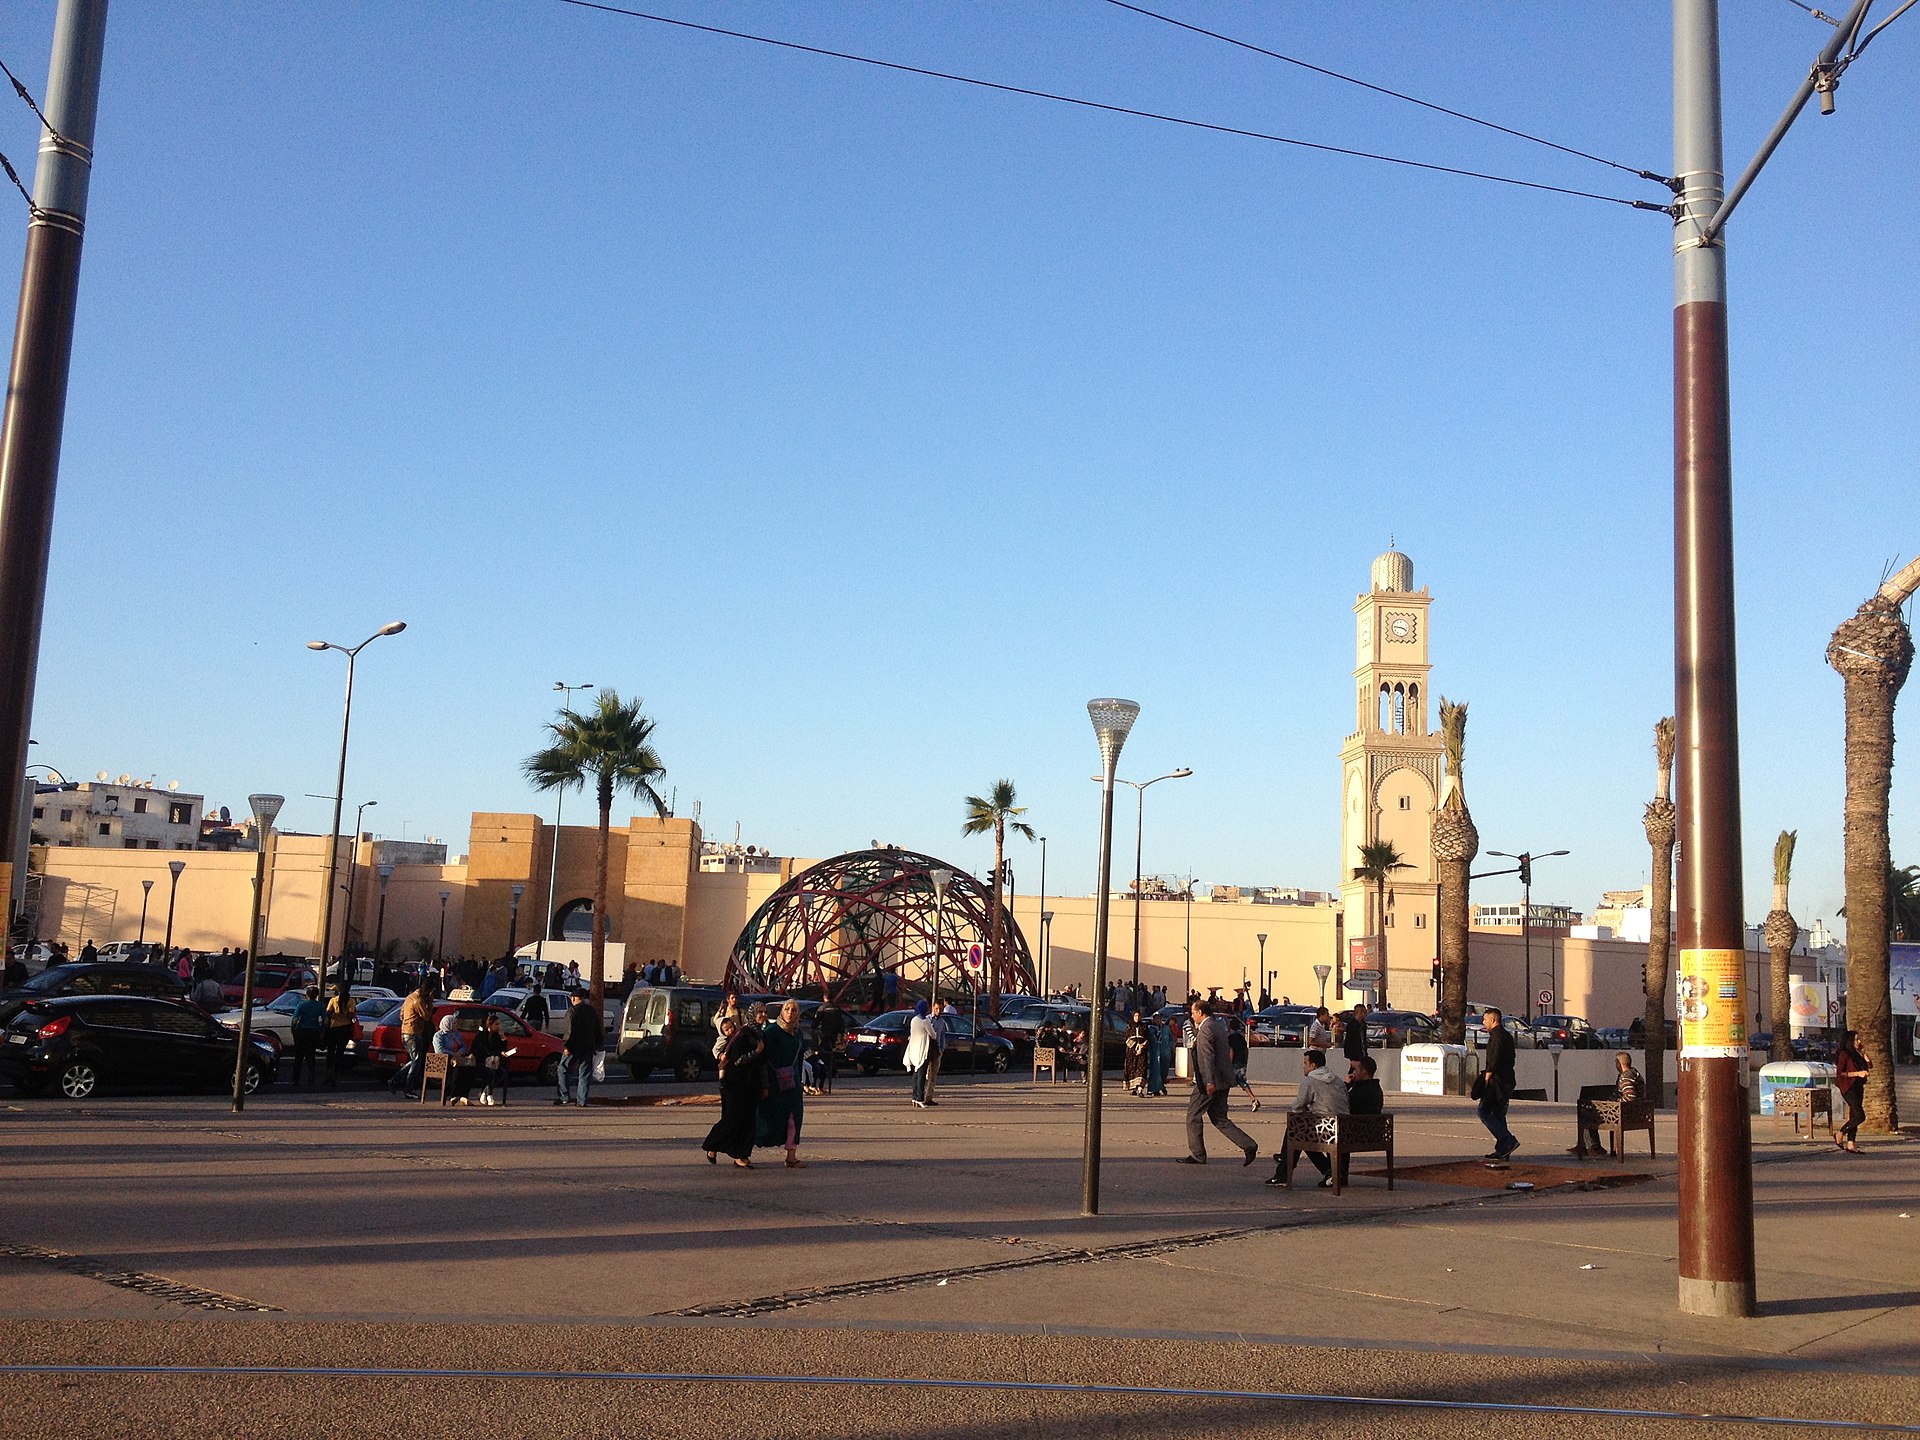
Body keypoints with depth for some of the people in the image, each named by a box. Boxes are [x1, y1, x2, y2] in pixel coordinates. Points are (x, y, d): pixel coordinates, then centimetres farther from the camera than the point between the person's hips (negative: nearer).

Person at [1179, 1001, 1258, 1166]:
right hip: (1223, 1081, 9)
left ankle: (1197, 1155, 9)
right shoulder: (1219, 1025, 14)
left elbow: (1208, 1057, -22)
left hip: (1210, 1082, -9)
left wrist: (1209, 1082, -26)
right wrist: (1196, 1027, 14)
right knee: (1219, 1119, 12)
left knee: (1193, 1115, 4)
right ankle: (1248, 1145, 0)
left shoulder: (1206, 1029, -15)